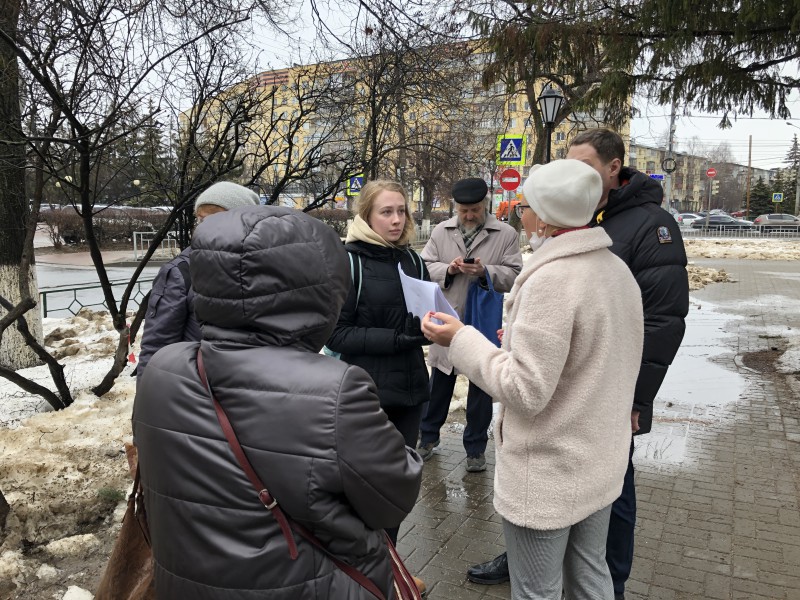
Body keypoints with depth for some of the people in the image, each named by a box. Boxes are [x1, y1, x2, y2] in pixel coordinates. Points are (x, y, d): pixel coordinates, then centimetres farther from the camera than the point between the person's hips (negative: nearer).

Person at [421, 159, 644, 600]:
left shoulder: (550, 279, -25)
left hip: (547, 477, -9)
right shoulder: (617, 269, 3)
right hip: (600, 463, 9)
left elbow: (526, 391, -25)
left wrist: (461, 339, -16)